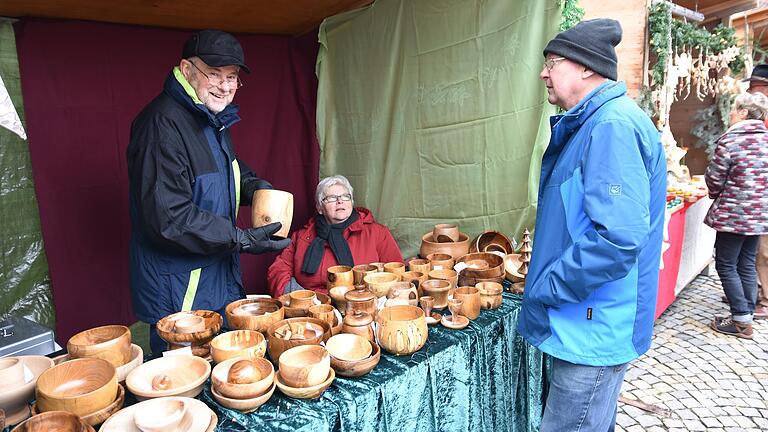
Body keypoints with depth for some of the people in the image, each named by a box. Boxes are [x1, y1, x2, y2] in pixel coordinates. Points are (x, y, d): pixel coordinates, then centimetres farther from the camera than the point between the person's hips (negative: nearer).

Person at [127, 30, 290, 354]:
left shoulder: (215, 119, 8)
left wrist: (253, 185, 1)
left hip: (221, 277, 9)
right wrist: (241, 240, -24)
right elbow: (168, 218, -27)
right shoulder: (163, 123, -23)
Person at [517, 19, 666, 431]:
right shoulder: (588, 125, 13)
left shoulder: (614, 126, -21)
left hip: (593, 331, -10)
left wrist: (544, 289, -19)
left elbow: (618, 239, -30)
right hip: (584, 322, 10)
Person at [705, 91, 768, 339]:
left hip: (734, 214, -7)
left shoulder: (729, 141, -16)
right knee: (747, 264, 15)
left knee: (726, 265, 3)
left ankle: (742, 321, 5)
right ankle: (747, 314, 22)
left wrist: (717, 195, 9)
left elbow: (714, 180, -11)